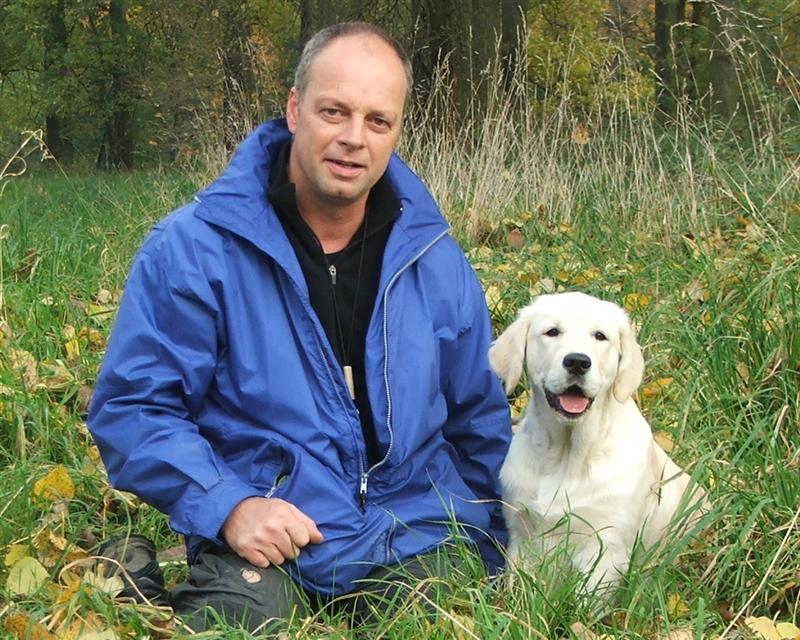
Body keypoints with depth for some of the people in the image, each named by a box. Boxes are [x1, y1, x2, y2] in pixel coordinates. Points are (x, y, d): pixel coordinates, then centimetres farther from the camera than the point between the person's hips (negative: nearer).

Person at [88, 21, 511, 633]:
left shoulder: (434, 259, 7)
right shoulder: (193, 247, -7)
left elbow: (479, 421, 17)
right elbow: (131, 405, -5)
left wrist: (491, 559, 16)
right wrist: (226, 506, -17)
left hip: (418, 535, 3)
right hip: (265, 539, -2)